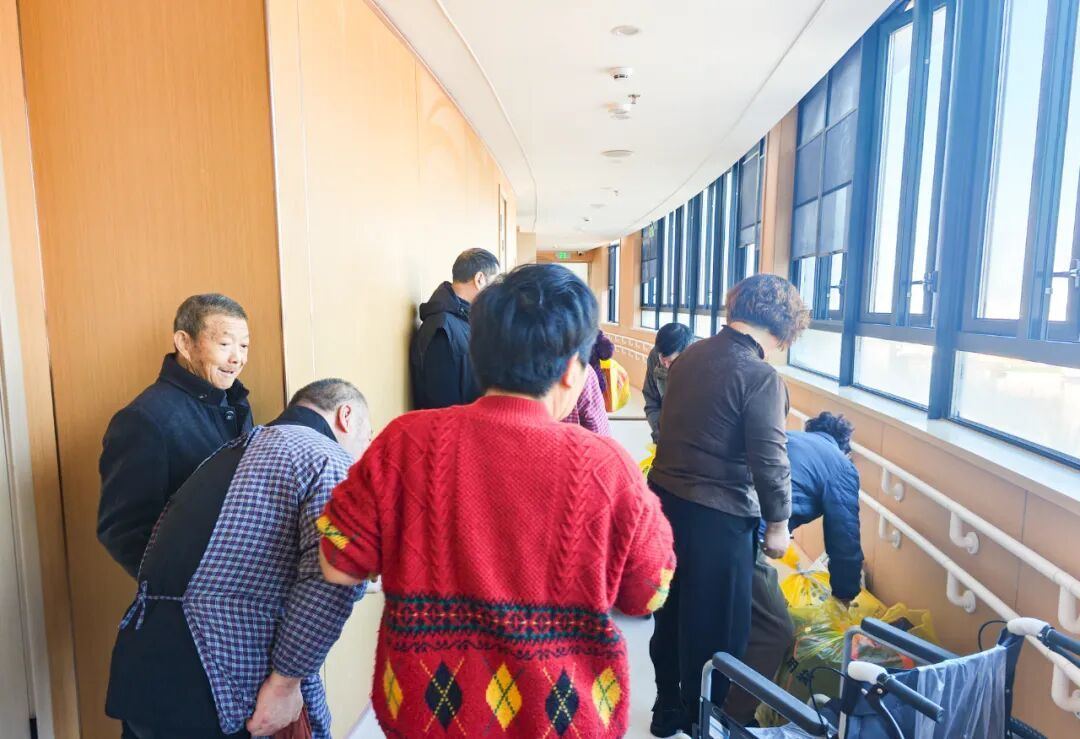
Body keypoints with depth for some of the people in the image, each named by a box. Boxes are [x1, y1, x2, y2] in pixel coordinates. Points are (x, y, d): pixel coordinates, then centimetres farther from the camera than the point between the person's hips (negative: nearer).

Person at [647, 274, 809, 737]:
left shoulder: (690, 355, 3)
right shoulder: (761, 377, -18)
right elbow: (770, 461, -17)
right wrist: (778, 522, -3)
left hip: (665, 497, 8)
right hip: (717, 516, -7)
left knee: (670, 611, 22)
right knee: (715, 625, 12)